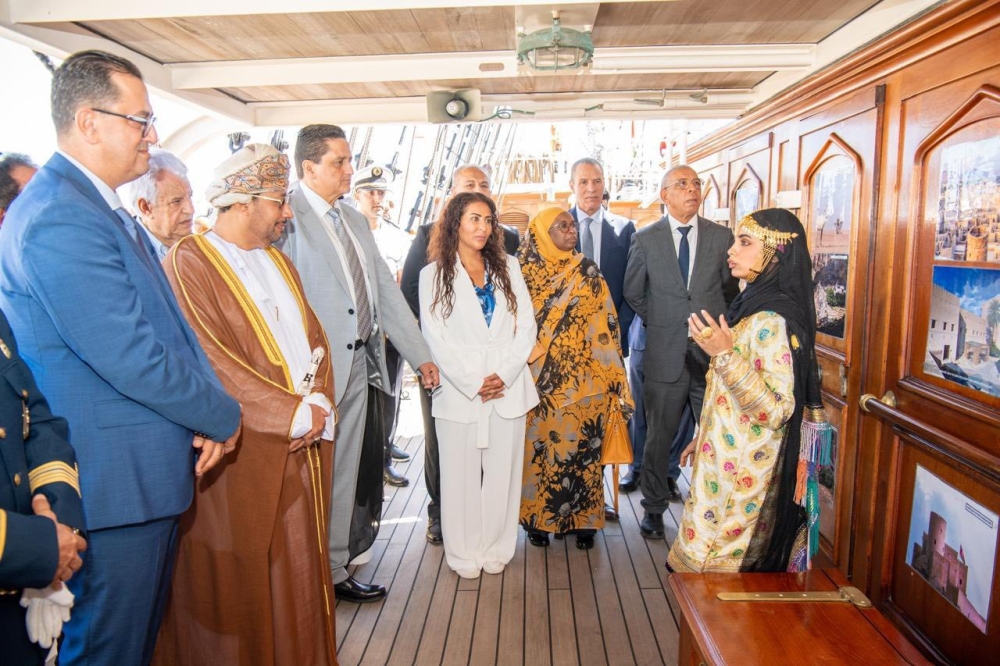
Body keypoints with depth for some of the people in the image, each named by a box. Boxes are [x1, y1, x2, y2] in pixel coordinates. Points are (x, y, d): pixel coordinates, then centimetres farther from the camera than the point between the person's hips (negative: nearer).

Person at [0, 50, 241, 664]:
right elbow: (133, 359, -25)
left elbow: (166, 324, 11)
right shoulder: (60, 220, -20)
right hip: (115, 485, -9)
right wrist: (223, 416, -10)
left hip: (147, 475, 10)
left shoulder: (102, 208, 12)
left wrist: (207, 415, -2)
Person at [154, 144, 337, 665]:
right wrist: (293, 412, -17)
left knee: (297, 567, 15)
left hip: (301, 446, 7)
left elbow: (314, 336, 11)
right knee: (244, 579, 8)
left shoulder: (278, 261, 15)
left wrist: (317, 399, -6)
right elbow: (211, 363, -18)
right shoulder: (190, 263, -9)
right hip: (243, 454, -6)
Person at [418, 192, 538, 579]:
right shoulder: (434, 274, 2)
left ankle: (496, 548, 23)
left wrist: (505, 375, -9)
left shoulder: (508, 268, 10)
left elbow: (526, 326, 4)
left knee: (502, 472, 7)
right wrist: (473, 383, -10)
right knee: (462, 474, 6)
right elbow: (435, 338, -4)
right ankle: (464, 553, 21)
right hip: (458, 391, -2)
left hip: (508, 389, 2)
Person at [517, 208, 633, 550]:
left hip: (582, 381, 0)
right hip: (536, 382, 0)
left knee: (581, 448, 6)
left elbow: (603, 326, -1)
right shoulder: (522, 271, 0)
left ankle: (583, 518, 24)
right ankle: (537, 519, 25)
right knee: (537, 449, 8)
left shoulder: (586, 271, 0)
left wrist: (613, 379, -5)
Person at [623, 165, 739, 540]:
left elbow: (731, 291, 15)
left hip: (712, 352, 1)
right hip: (665, 354, -1)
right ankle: (654, 506, 28)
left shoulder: (721, 237, 4)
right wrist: (660, 323, 10)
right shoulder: (645, 239, 1)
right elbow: (633, 293, 10)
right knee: (660, 435, 10)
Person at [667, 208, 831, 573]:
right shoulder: (752, 305, 7)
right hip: (726, 460, 9)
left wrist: (726, 355, -33)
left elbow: (777, 410, -26)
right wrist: (703, 435, 22)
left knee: (719, 564, 4)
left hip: (744, 472, -9)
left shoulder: (773, 321, -21)